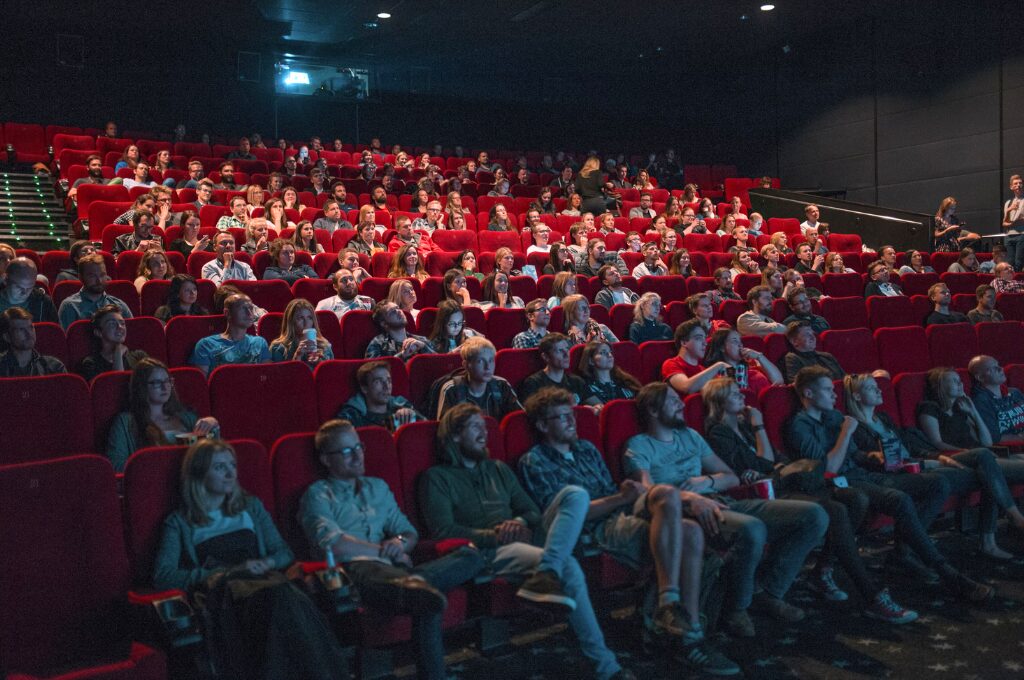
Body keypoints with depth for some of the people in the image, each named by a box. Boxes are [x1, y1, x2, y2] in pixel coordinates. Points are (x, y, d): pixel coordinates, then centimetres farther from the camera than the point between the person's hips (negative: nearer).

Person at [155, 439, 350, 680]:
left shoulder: (251, 507, 26)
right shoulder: (179, 522, 14)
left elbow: (285, 553, 22)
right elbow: (162, 577, -1)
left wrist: (267, 564, -4)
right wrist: (229, 572, -10)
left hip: (263, 582, 3)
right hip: (222, 593, -3)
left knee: (295, 600, -38)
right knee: (279, 595, -39)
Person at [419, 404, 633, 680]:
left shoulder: (498, 468, 29)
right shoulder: (436, 477, 8)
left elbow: (532, 510, 23)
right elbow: (443, 530, -8)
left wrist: (521, 522, -4)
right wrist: (493, 535, -17)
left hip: (524, 538, 7)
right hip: (490, 552, -6)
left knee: (576, 495, -23)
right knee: (567, 567, -34)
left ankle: (545, 574, -45)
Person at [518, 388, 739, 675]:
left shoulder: (586, 448, 27)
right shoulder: (534, 462, 3)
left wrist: (632, 493, 1)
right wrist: (621, 498, -14)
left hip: (625, 518, 7)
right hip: (598, 530, -7)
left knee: (690, 533, -23)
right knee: (667, 494, -30)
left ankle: (691, 635, -23)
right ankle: (669, 604, -32)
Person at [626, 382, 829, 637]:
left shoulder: (689, 435, 28)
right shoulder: (639, 446, 6)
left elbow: (731, 477, 26)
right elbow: (647, 489, -13)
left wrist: (708, 481, 3)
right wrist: (690, 497, -30)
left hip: (723, 503, 8)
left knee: (814, 515, -8)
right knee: (751, 529, -40)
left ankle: (770, 593, 2)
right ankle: (736, 607, -13)